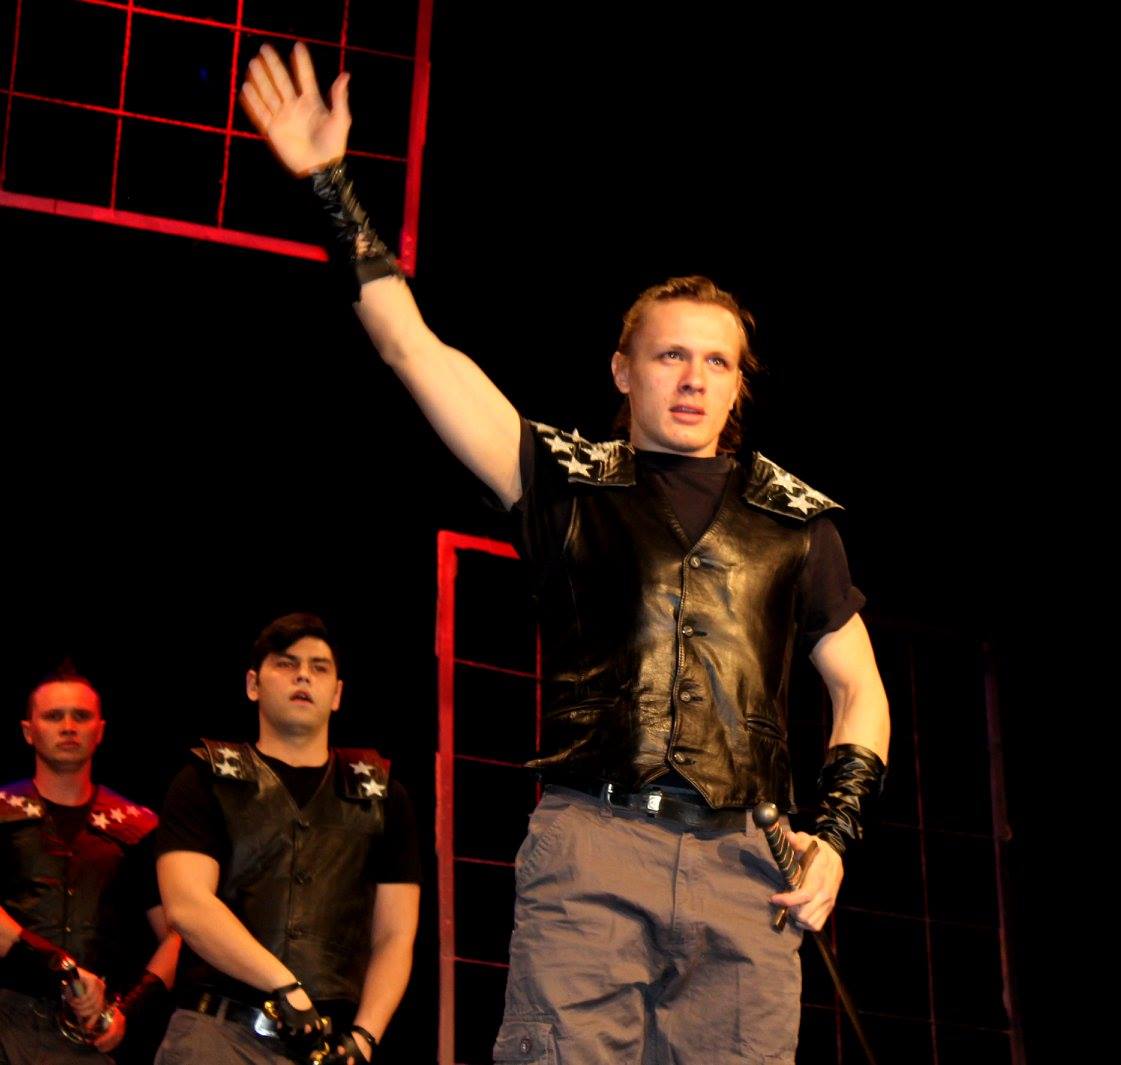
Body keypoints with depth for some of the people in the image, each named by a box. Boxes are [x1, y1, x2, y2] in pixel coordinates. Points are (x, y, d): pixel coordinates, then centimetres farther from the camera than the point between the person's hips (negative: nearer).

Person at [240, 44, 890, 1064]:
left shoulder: (795, 520, 18)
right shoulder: (569, 480, 13)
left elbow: (861, 690, 22)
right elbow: (412, 345, 9)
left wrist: (835, 830, 6)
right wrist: (333, 186, 6)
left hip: (743, 864, 2)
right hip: (590, 840, -2)